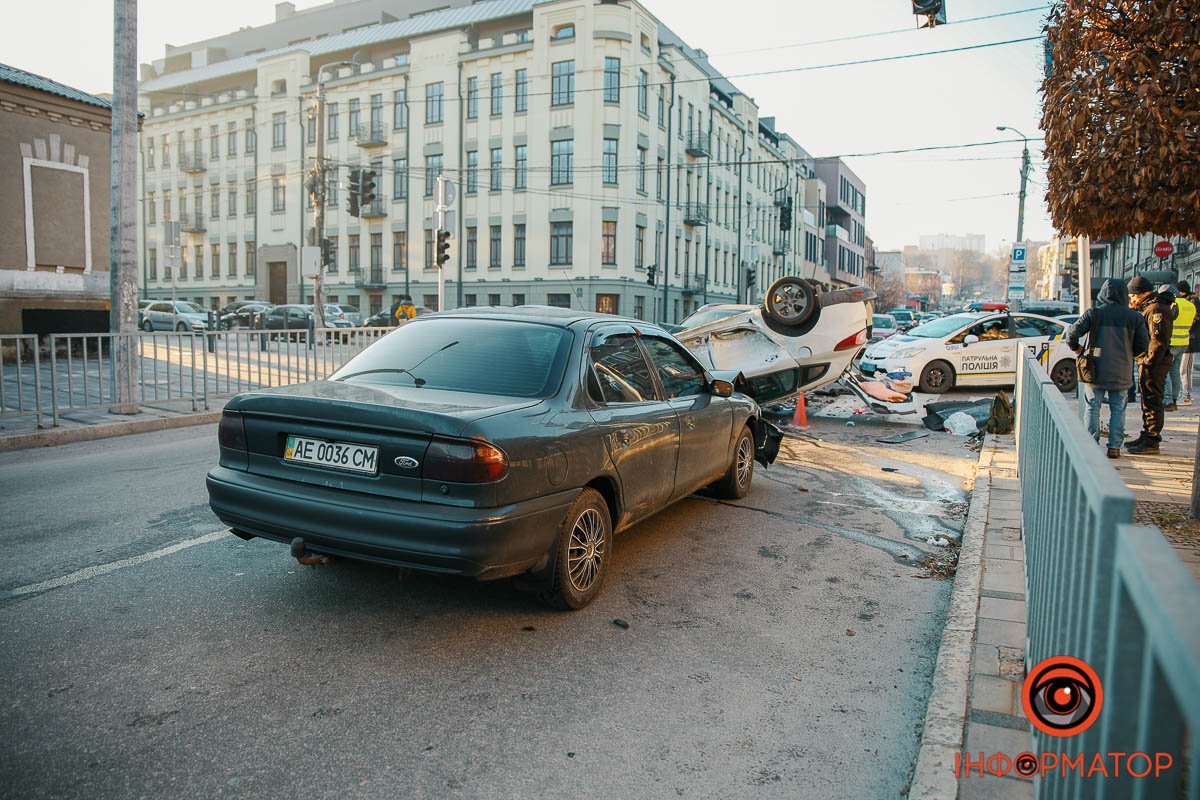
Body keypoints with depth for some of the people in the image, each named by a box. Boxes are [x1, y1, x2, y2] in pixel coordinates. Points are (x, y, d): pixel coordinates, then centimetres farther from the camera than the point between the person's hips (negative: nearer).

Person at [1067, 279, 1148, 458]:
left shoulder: (1093, 313, -5)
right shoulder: (1134, 317, -1)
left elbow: (1072, 334, -10)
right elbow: (1143, 345, 0)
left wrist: (1076, 348, 10)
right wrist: (1128, 355, 19)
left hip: (1096, 370, -1)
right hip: (1122, 373, 1)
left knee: (1093, 408, 7)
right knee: (1118, 410, 9)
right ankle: (1114, 447, 8)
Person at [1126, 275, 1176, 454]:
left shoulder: (1156, 309, -17)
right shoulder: (1148, 308, 16)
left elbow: (1159, 340, -23)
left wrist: (1148, 362, -20)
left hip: (1154, 364, -11)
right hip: (1148, 362, 11)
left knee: (1152, 401, -7)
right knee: (1148, 400, 17)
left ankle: (1152, 441, -3)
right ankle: (1147, 436, 27)